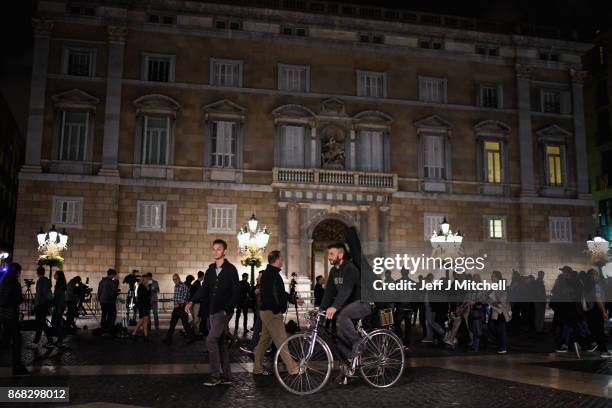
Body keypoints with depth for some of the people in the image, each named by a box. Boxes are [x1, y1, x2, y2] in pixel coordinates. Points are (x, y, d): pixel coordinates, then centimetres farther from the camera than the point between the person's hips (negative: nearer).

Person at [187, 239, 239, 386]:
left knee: (211, 340, -14)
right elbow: (204, 289, 11)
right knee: (221, 343, 10)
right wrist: (192, 301, -4)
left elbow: (236, 292, -8)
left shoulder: (231, 269, -5)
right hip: (212, 311, 7)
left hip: (224, 311, -7)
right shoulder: (210, 270, 13)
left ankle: (215, 375, -6)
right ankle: (226, 376, 18)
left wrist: (227, 309, -15)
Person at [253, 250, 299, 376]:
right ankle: (293, 369, -5)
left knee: (264, 340, 14)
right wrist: (276, 309, -23)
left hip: (268, 312, 11)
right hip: (272, 313, -11)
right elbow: (268, 294, -25)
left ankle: (258, 368, 20)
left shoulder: (269, 273, 17)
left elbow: (281, 293, 24)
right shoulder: (271, 274, -15)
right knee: (281, 341, -8)